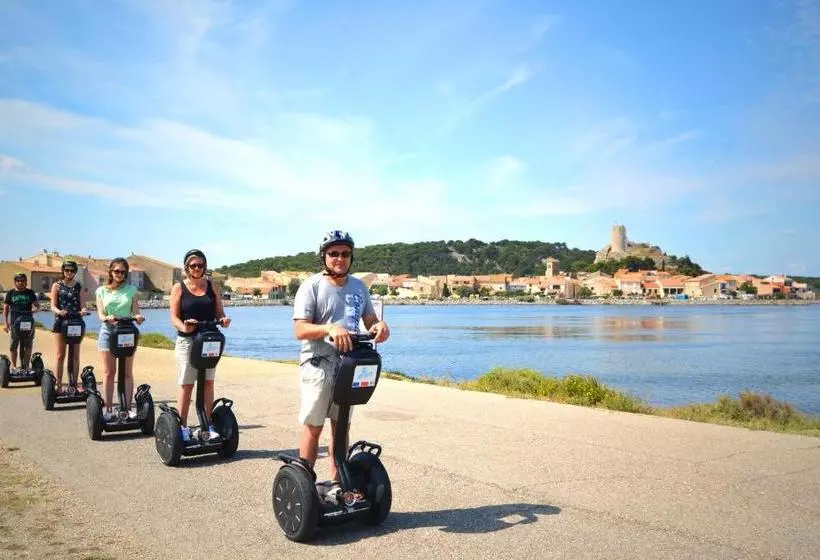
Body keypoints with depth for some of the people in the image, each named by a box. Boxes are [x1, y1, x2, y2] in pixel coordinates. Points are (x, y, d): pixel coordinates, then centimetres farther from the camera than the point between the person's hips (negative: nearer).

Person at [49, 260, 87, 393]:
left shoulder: (79, 287, 9)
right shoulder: (57, 285, 4)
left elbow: (82, 305, 2)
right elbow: (53, 305, -4)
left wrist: (83, 310, -21)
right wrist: (59, 311, -26)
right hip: (61, 322, -1)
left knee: (76, 355, 3)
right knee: (60, 355, 1)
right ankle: (59, 384, 6)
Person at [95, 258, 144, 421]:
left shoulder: (131, 289, 9)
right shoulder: (102, 291, 9)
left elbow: (135, 311, 3)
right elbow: (100, 314, 0)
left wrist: (138, 317, -21)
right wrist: (107, 318, -22)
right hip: (108, 331, 0)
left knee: (127, 372, 0)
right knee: (109, 373, 0)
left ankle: (128, 407, 2)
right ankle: (108, 408, 5)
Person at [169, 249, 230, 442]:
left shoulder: (211, 286, 9)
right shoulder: (179, 288, 1)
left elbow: (219, 312, 8)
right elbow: (174, 317, -5)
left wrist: (224, 320, -15)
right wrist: (183, 327, -26)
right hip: (187, 341, -3)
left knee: (208, 383, 5)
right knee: (186, 384, -1)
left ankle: (208, 424, 12)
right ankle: (182, 427, 6)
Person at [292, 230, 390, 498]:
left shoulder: (359, 286, 11)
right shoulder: (312, 286, -7)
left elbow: (370, 320, 13)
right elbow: (300, 330, -14)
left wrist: (380, 325, -11)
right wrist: (330, 328, -32)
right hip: (318, 365, -6)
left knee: (341, 427, 13)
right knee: (313, 427, 0)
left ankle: (337, 484, 23)